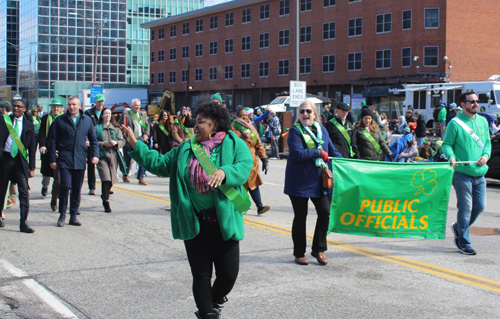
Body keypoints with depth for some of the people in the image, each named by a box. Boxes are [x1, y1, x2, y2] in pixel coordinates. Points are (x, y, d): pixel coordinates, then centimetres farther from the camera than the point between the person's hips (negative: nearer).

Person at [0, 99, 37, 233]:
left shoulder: (29, 125, 6)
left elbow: (32, 147, 8)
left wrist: (32, 167, 5)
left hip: (20, 160, 0)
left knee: (24, 191, -8)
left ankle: (23, 222, -7)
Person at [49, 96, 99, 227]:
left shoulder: (87, 120, 10)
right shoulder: (60, 120, 3)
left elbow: (93, 139, 15)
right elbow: (53, 141, 5)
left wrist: (95, 154, 1)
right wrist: (52, 159, 0)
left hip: (80, 161, 2)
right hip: (64, 159, -2)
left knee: (77, 189, 5)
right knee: (65, 186, -11)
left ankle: (73, 216, 15)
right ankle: (62, 215, 4)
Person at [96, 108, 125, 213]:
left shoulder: (116, 128, 14)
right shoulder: (97, 128, 6)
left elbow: (122, 141, 11)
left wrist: (116, 143, -9)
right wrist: (103, 144, -13)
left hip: (114, 156, 3)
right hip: (102, 156, -3)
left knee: (112, 180, 7)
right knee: (106, 179, -14)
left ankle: (104, 196, 33)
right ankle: (106, 204, -9)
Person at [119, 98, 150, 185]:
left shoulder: (143, 114, 14)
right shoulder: (126, 114, -1)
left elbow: (147, 126, 19)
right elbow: (121, 126, -3)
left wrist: (146, 134, 2)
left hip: (141, 139, 3)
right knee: (127, 159, 9)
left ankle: (141, 178, -3)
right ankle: (125, 176, 31)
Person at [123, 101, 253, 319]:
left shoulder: (234, 144, -1)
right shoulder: (185, 149, 12)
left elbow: (244, 167, -17)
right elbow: (160, 164, 11)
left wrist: (224, 172, -36)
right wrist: (135, 145, 5)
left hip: (224, 222, -3)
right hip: (194, 223, 3)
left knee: (228, 273, 3)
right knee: (201, 275, 5)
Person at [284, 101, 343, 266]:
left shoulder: (322, 130, 11)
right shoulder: (295, 131, -6)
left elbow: (333, 151, 15)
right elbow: (298, 154, -19)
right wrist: (319, 153, -13)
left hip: (319, 181, 4)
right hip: (299, 180, -4)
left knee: (325, 212, -1)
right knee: (300, 217, 5)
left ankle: (319, 249, 16)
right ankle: (299, 253, 18)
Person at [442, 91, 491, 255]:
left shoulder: (483, 121, 12)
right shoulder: (455, 123, -6)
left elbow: (487, 142, 18)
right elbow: (446, 144, -4)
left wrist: (486, 155, -2)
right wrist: (451, 156, -24)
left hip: (480, 173, 6)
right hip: (463, 173, -6)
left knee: (480, 206, 8)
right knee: (465, 208, -3)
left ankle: (459, 228, 32)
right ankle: (463, 243, 9)